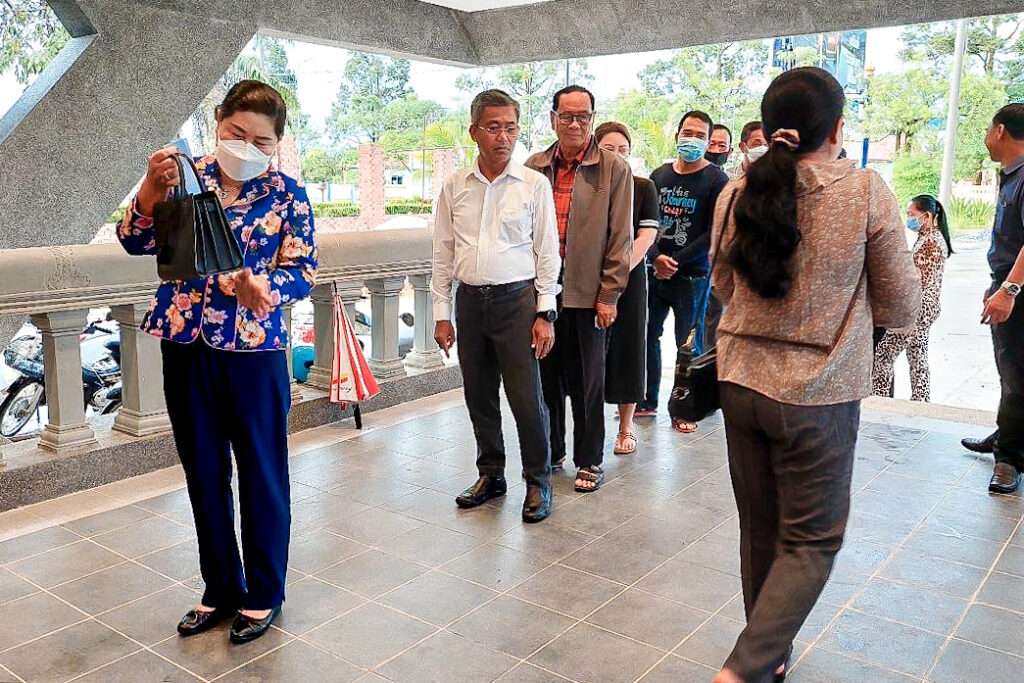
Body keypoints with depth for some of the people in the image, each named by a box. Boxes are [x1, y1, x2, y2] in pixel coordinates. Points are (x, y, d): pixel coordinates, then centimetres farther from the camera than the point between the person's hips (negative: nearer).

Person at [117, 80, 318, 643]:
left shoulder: (287, 196, -2)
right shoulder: (188, 176, 5)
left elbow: (302, 271, -7)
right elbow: (136, 240, -1)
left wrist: (263, 286, -27)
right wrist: (153, 185, -17)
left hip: (254, 349, -3)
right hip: (184, 345, 3)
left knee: (261, 474, 7)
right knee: (203, 473, 14)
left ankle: (263, 592, 26)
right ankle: (220, 588, 32)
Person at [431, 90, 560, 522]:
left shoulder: (534, 185, -1)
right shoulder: (454, 188, 6)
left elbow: (547, 253, 0)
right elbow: (443, 255, 9)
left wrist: (545, 313, -5)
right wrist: (441, 314, 6)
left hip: (517, 299, -3)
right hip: (470, 300, 3)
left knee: (526, 398, -3)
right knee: (478, 396, 11)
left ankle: (538, 481, 15)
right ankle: (491, 474, 28)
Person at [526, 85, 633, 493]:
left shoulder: (614, 169, -1)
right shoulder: (534, 167, 8)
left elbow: (620, 237, -3)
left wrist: (609, 295, -7)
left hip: (587, 293, -3)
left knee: (587, 383, 7)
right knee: (546, 376, 12)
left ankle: (589, 461, 22)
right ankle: (550, 454, 29)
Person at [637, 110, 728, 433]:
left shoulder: (717, 180, -3)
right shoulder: (659, 175, 11)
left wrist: (675, 261, -12)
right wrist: (656, 257, -9)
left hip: (692, 276, -4)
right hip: (655, 273, 5)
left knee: (688, 344, 2)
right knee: (647, 335, 9)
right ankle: (647, 402, 24)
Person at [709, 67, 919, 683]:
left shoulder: (736, 195, -1)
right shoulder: (868, 193, -11)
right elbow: (901, 309, -3)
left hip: (741, 383, 5)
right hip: (819, 396, -4)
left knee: (760, 530, 18)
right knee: (812, 540, 9)